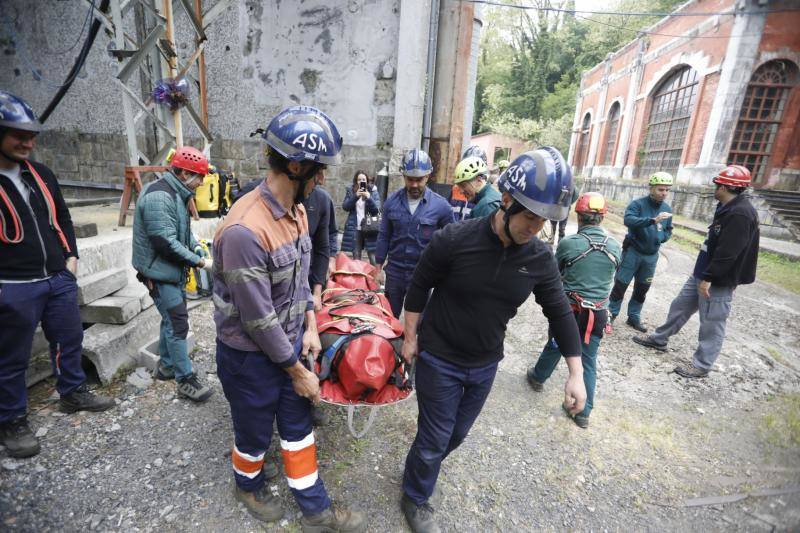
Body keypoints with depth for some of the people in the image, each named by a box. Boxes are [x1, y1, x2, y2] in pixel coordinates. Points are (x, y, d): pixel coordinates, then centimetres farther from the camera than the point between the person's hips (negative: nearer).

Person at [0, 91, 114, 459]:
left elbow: (62, 218, 18)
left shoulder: (42, 174, 9)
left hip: (59, 279, 6)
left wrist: (71, 256, 9)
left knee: (69, 340, 16)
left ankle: (72, 394, 35)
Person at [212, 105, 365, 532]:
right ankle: (248, 485, 54)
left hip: (288, 343, 7)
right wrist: (298, 371, -14)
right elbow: (259, 320, -25)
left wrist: (310, 327, 2)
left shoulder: (297, 210, -3)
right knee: (255, 433, 20)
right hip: (251, 356, -7)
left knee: (298, 427, 20)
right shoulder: (245, 230, -31)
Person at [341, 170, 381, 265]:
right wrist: (355, 196, -18)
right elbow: (345, 206, -5)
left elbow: (377, 210, -6)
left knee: (374, 259, -5)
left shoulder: (373, 191, 2)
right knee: (356, 259, 8)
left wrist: (369, 198, -22)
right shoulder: (350, 190, 6)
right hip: (354, 229, 2)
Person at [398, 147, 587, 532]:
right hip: (439, 360, -4)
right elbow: (419, 288, -10)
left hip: (485, 365, 5)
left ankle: (423, 466, 56)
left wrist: (576, 373, -2)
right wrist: (410, 337, -4)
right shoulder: (455, 239, -23)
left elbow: (559, 312, 0)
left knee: (457, 433, 24)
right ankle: (415, 500, 39)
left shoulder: (540, 258, -10)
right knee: (435, 439, 9)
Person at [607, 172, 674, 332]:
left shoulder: (667, 209, 4)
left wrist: (661, 237, -7)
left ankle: (634, 317, 26)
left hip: (652, 255, 5)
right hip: (633, 251, -5)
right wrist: (653, 220, -41)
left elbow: (669, 230, 15)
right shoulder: (638, 203, -12)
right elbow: (628, 220, -30)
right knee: (621, 284, 1)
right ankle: (611, 313, 14)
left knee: (642, 288, 13)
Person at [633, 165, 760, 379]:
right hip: (702, 273, 10)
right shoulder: (728, 208, 11)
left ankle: (701, 365, 14)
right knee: (680, 306, 18)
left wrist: (709, 278, -24)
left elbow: (727, 252, -26)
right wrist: (703, 274, 21)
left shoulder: (740, 213, -22)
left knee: (712, 324, 2)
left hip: (719, 281, -10)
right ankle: (659, 339, 33)